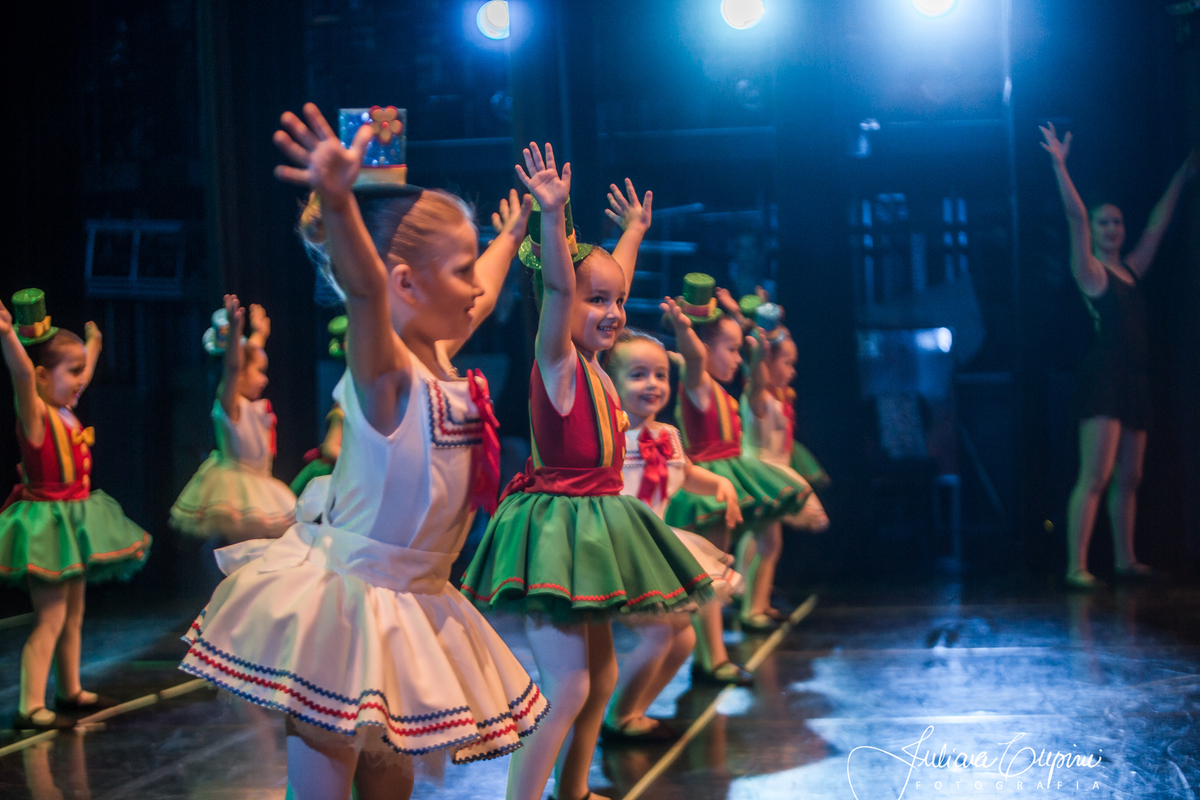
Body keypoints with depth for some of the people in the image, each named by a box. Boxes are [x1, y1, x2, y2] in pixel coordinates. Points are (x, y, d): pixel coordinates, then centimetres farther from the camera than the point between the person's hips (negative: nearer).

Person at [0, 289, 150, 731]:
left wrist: (93, 343, 45)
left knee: (73, 613, 19)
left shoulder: (65, 410, 7)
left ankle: (71, 691, 32)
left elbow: (83, 374, 29)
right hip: (47, 522, -9)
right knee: (49, 618, -10)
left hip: (73, 520, 9)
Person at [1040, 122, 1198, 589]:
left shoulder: (1130, 269, 18)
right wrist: (1060, 166, -23)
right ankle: (1077, 567, -18)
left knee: (1128, 478, 12)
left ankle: (1125, 559, 21)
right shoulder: (1090, 271, -2)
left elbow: (1157, 225, 29)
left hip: (1134, 382, 8)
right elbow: (1074, 217, -14)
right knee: (1094, 478, -14)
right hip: (1103, 380, -8)